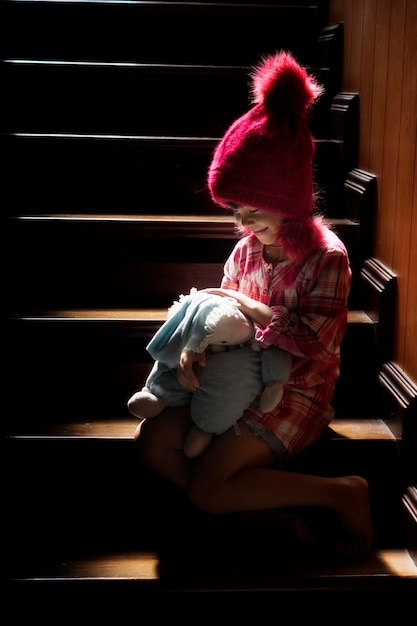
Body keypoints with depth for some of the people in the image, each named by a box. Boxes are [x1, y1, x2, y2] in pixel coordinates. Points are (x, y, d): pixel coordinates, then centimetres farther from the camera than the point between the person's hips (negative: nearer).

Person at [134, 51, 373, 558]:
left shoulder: (327, 258, -16)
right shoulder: (247, 249, 5)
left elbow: (314, 340, -26)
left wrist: (250, 307, -17)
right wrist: (193, 346, -14)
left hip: (297, 392, -8)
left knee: (207, 488, -21)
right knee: (152, 441, -8)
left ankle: (342, 494, -8)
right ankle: (270, 507, -10)